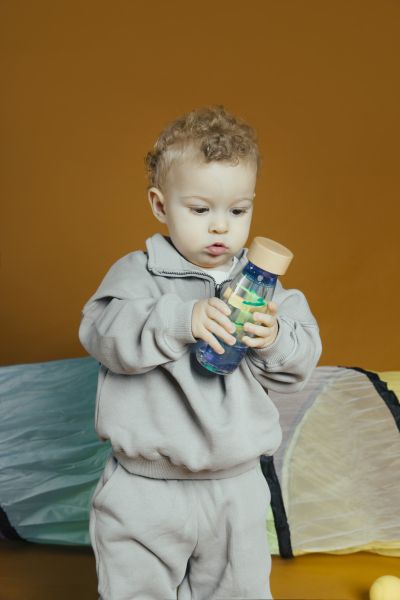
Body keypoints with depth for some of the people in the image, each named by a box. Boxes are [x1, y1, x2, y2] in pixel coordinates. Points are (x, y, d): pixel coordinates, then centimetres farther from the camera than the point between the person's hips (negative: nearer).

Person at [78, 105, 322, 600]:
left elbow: (299, 365, 1)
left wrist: (275, 341, -20)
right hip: (146, 489, -3)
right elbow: (103, 332, -24)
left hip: (236, 486, 3)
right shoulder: (138, 272, -9)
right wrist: (180, 320, -35)